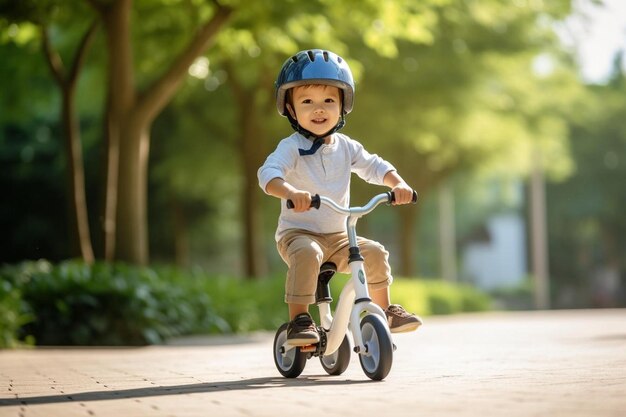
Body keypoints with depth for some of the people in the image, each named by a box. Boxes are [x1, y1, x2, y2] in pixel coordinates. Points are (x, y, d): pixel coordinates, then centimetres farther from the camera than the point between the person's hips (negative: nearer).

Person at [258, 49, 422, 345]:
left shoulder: (346, 147, 6)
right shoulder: (291, 148, -12)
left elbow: (374, 166, 8)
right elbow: (268, 173, -28)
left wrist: (398, 184, -13)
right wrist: (290, 192, -49)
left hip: (337, 236, 6)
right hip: (297, 232, -6)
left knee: (374, 252, -8)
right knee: (307, 255, -35)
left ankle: (384, 310, 11)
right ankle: (299, 320, -27)